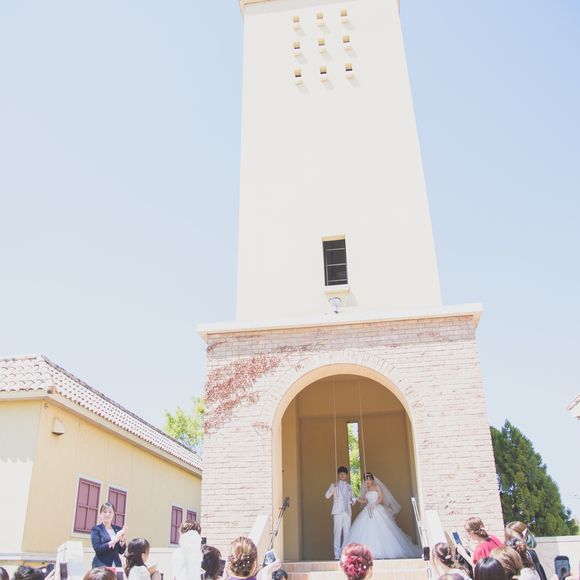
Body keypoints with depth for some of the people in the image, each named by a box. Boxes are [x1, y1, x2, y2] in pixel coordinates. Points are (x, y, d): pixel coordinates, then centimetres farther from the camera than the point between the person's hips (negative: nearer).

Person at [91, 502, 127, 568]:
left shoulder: (118, 529, 9)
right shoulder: (96, 529, 0)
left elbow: (121, 551, 9)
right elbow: (97, 549, -11)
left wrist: (122, 540, -9)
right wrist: (114, 540, -18)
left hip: (116, 565, 3)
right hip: (101, 566, -3)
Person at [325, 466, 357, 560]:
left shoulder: (349, 486, 19)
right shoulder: (334, 485, 5)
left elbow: (353, 497, 27)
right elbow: (327, 496, -7)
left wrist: (353, 501, 4)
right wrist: (333, 486, -20)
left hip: (348, 512, 4)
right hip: (338, 512, -4)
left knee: (347, 533, 1)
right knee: (338, 533, -6)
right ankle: (337, 554, -1)